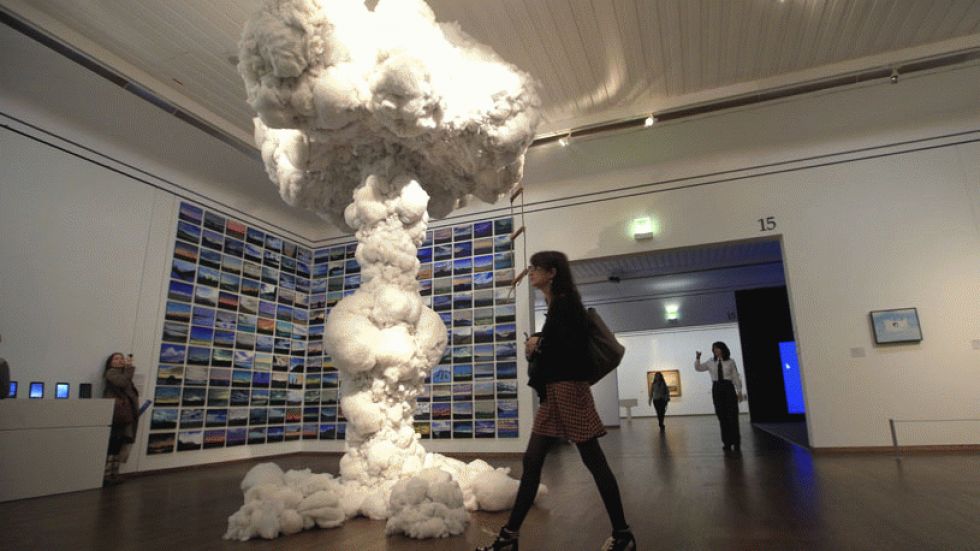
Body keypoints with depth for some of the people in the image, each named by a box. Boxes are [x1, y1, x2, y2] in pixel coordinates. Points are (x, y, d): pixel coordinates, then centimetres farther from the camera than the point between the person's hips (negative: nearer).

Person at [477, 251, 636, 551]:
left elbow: (576, 346, -21)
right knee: (532, 461, 9)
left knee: (594, 460, 1)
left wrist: (539, 344, -8)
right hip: (553, 392, 9)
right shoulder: (556, 305, 17)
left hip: (569, 390, -9)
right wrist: (536, 347, 0)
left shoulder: (565, 303, -10)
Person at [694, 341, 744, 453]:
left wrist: (739, 391, 1)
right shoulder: (711, 363, 9)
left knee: (732, 417, -2)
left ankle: (736, 443, 7)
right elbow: (698, 368, 13)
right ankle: (727, 443, 11)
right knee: (722, 417, 4)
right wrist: (697, 358, -3)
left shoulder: (730, 362, 2)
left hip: (728, 388, -2)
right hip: (717, 389, 3)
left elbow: (736, 377, 4)